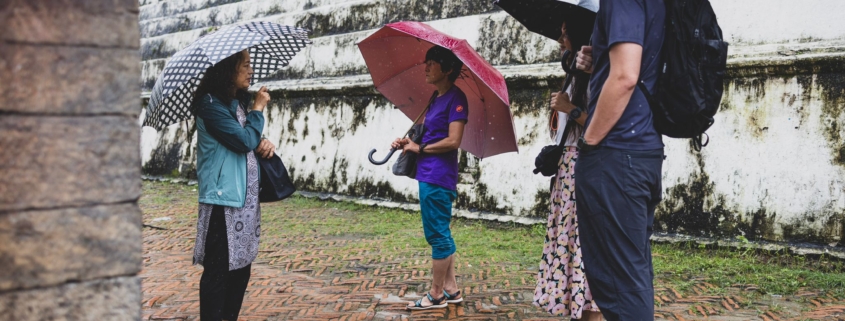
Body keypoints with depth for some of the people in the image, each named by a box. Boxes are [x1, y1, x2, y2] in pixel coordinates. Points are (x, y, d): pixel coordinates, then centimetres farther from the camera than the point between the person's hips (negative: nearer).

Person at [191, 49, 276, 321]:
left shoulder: (239, 103, 13)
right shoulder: (210, 104, -13)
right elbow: (243, 141, -18)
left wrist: (264, 143, -1)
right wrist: (259, 109, -6)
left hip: (246, 199, 8)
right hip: (223, 200, -8)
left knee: (241, 267, 13)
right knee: (218, 271, -3)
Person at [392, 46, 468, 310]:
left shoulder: (455, 98, -12)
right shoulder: (437, 99, 16)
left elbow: (452, 141, -18)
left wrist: (419, 148, -10)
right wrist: (411, 143, 2)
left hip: (438, 177, -10)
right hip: (429, 175, 10)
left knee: (437, 234, -3)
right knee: (439, 234, 14)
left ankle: (436, 295, 6)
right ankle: (451, 289, 22)